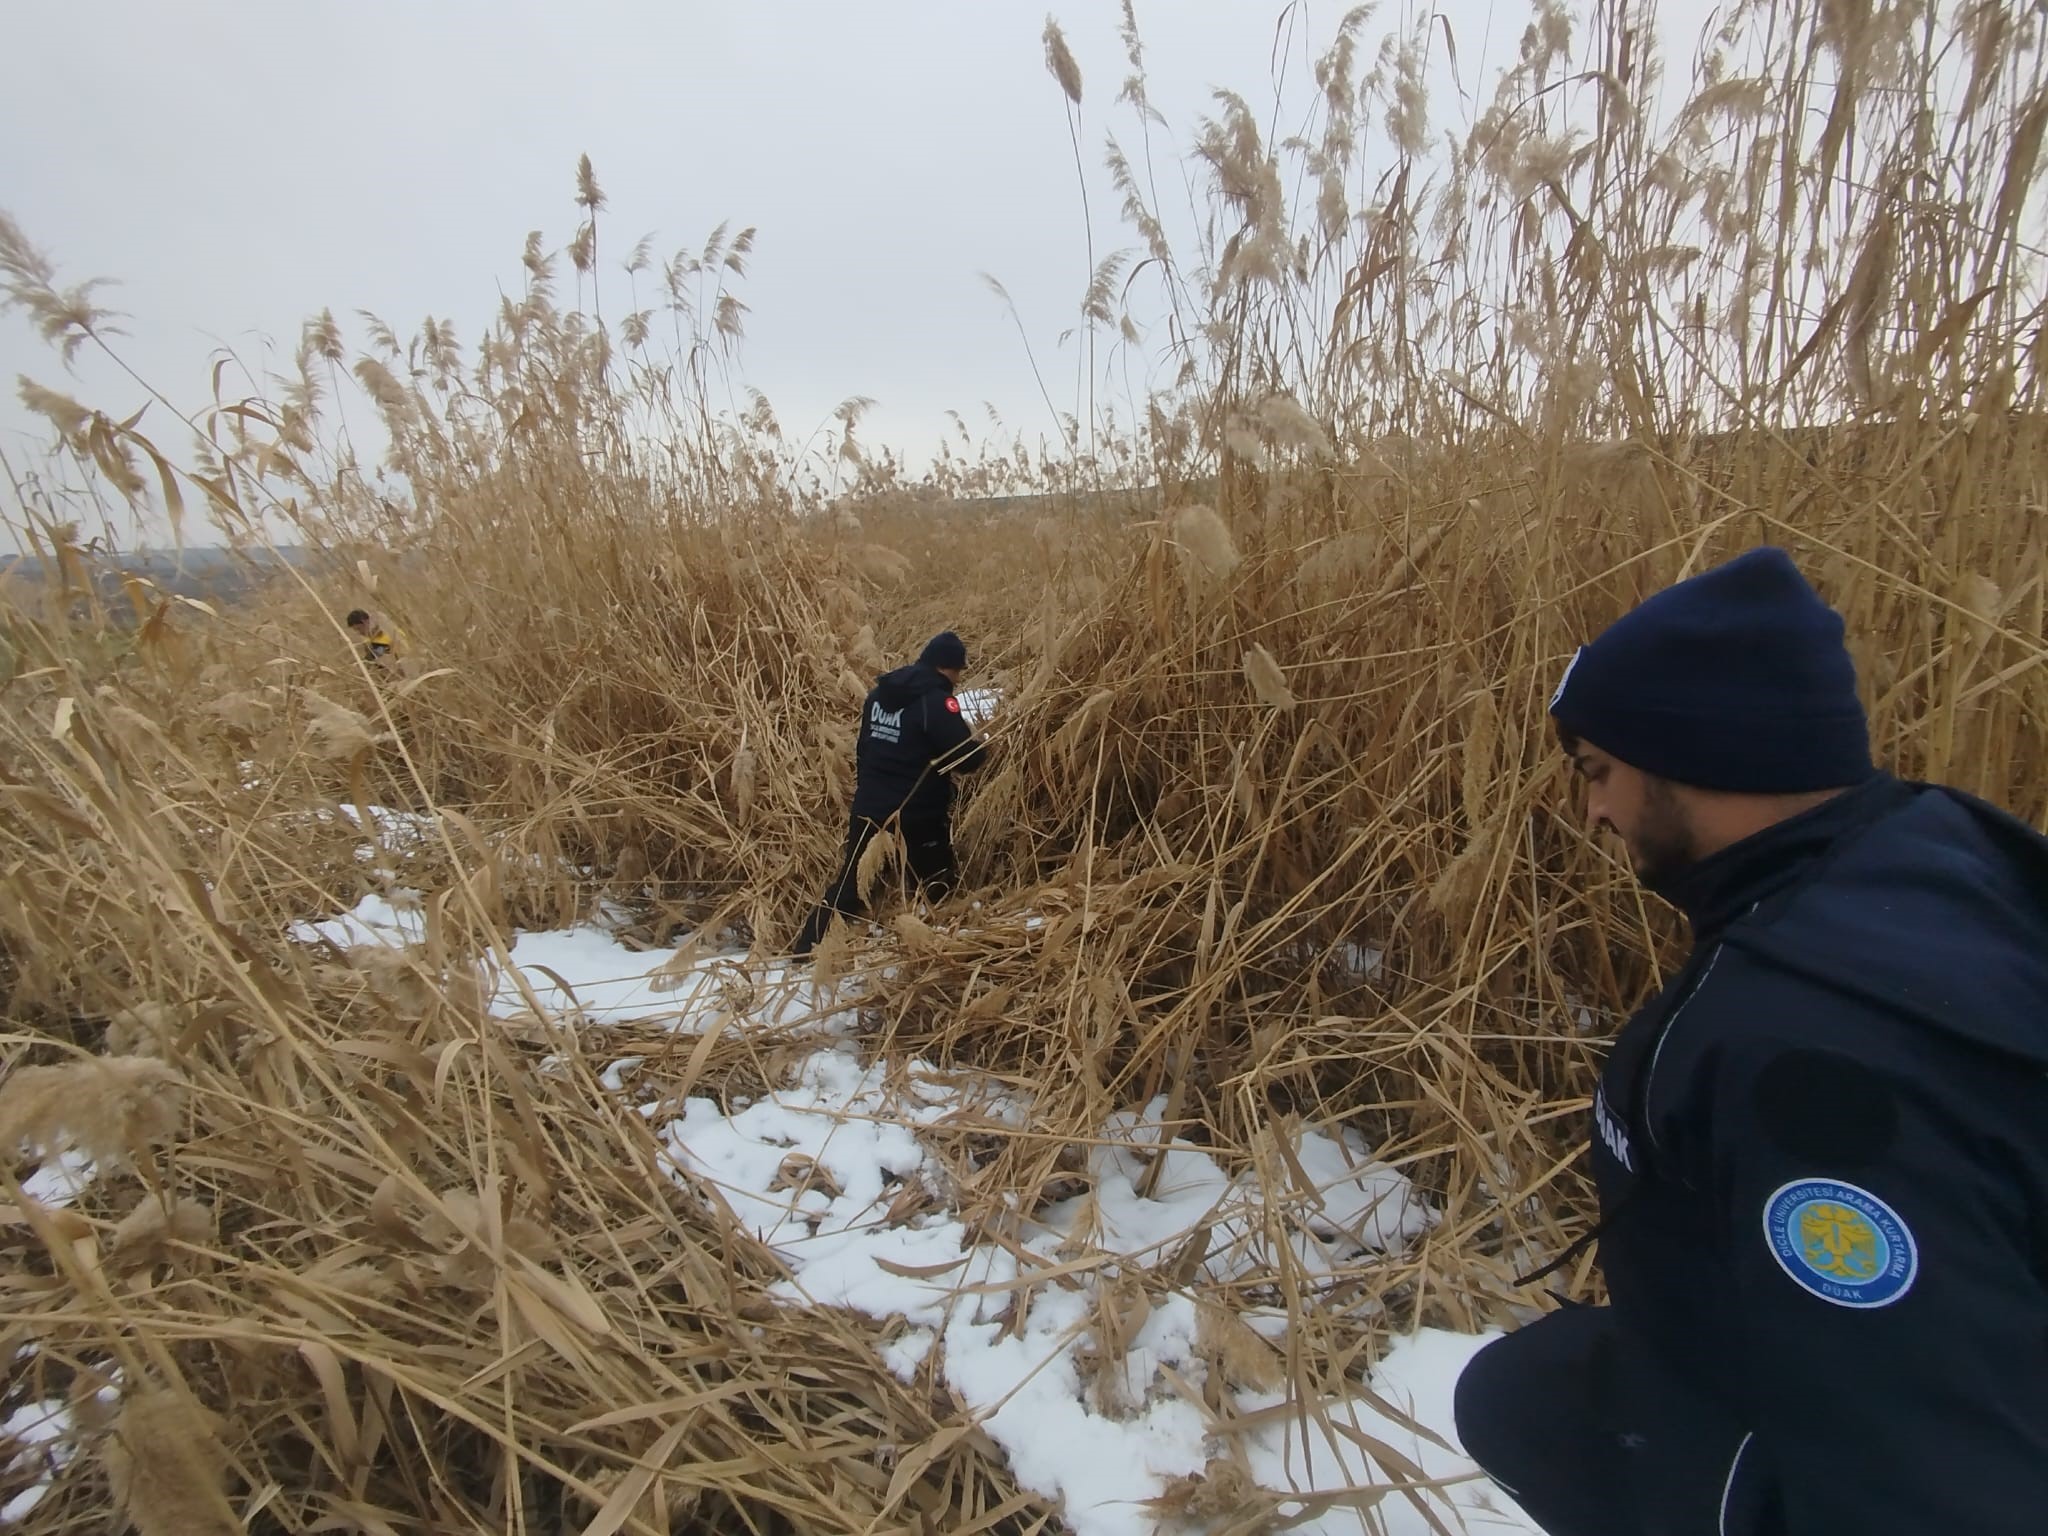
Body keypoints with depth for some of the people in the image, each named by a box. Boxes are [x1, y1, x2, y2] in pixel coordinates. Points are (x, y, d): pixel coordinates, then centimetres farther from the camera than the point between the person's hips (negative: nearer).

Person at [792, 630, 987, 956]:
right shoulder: (936, 701, -16)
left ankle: (806, 948, 17)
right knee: (937, 882, 12)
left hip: (868, 804, 6)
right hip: (919, 812, -6)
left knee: (850, 877, 15)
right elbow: (964, 758, -17)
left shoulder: (879, 693, 8)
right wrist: (983, 748, 4)